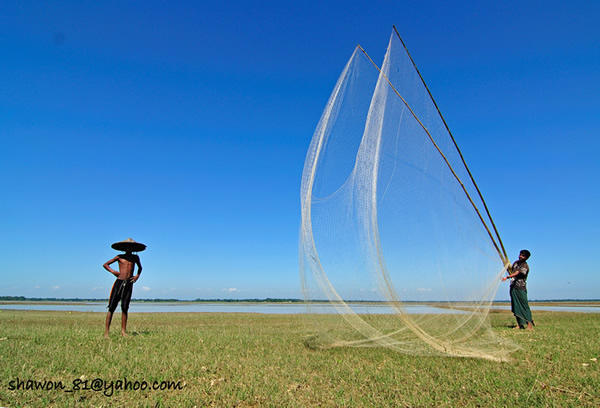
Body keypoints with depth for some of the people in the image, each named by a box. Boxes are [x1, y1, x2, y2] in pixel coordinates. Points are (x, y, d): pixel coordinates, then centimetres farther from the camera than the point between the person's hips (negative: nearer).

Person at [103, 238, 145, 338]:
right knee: (112, 307, -6)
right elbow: (105, 264, 15)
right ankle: (106, 332, -3)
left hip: (129, 284, 2)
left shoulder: (135, 257, 15)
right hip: (119, 282, -2)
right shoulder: (120, 257, 9)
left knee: (125, 308, 2)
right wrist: (113, 271, -2)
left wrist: (137, 275, 13)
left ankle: (123, 331, 5)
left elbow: (140, 267, 32)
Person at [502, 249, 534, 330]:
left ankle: (529, 324, 0)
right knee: (516, 306, 8)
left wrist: (507, 277, -37)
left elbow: (517, 273, -25)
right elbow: (511, 272, 24)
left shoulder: (525, 266, -11)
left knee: (524, 306, -6)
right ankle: (520, 324, 13)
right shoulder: (516, 262, 13)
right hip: (513, 287, 7)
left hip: (521, 288, -7)